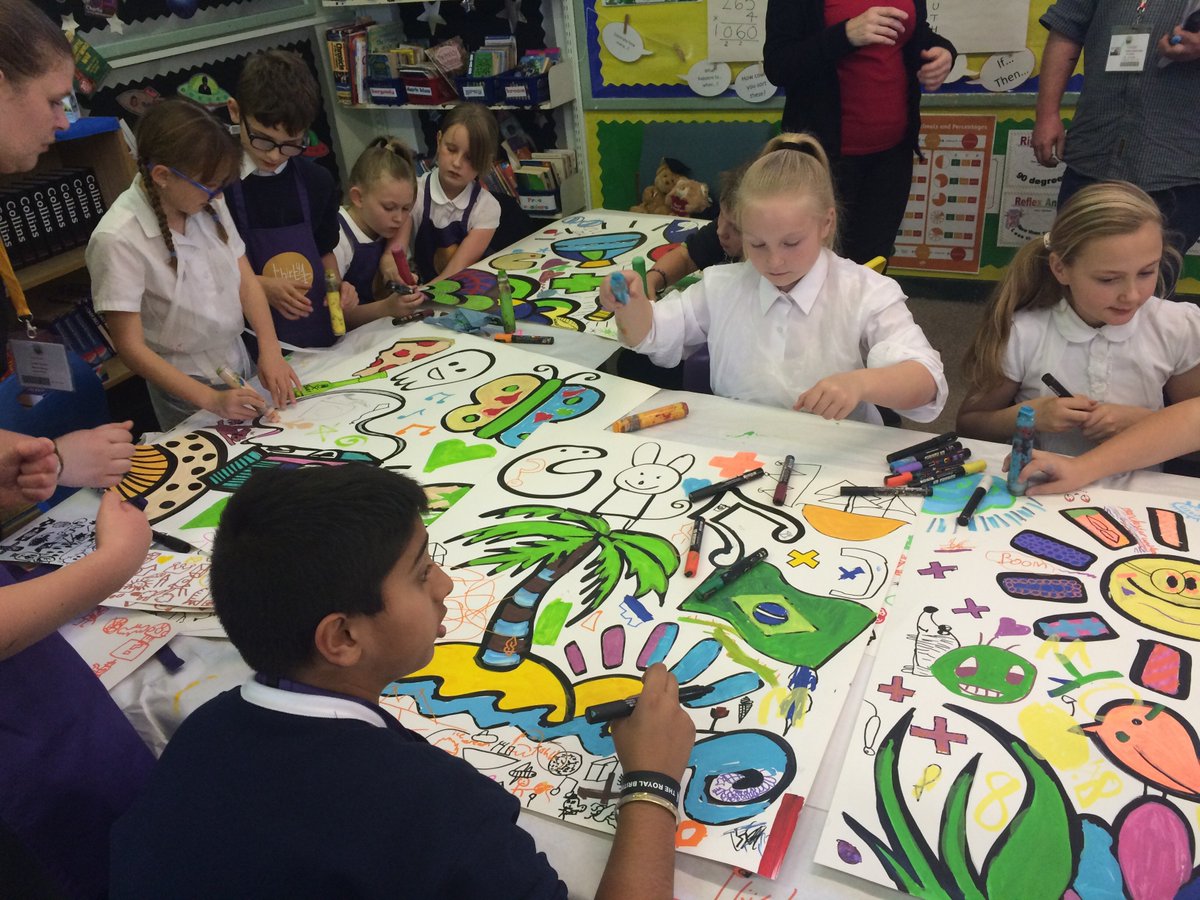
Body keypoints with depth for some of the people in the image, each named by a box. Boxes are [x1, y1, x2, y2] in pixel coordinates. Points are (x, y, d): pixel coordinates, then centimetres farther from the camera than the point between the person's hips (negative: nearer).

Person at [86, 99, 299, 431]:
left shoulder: (209, 203, -8)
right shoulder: (118, 239, -23)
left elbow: (246, 280, 0)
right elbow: (130, 345, -20)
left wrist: (269, 349, -15)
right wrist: (210, 400, -27)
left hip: (238, 363, 5)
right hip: (185, 386, -5)